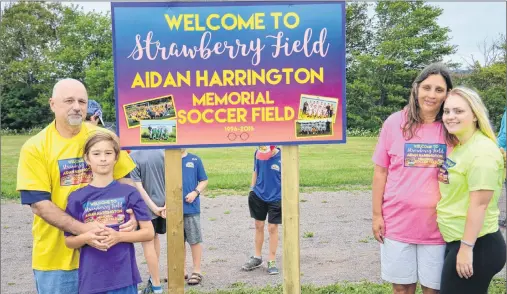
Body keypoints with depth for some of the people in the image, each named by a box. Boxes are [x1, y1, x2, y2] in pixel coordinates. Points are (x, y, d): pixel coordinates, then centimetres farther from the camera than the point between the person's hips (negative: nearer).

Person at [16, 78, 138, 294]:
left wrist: (132, 212, -16)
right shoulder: (35, 147, -7)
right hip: (56, 254, -2)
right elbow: (38, 203, -12)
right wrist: (81, 229, -24)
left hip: (101, 247, 2)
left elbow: (124, 180, 3)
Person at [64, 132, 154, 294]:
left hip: (124, 278, -1)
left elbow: (148, 232, -1)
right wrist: (86, 237, -13)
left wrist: (119, 236, -15)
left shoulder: (129, 192, -2)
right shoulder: (77, 197, 1)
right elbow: (68, 241, 7)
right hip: (91, 280, 1)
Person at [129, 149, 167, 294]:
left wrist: (154, 208, -10)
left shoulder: (133, 157, -14)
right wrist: (167, 204, -1)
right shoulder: (162, 152, -1)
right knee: (155, 238, 23)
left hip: (146, 207, -6)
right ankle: (154, 276, 35)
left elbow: (139, 187, -16)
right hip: (162, 203, 6)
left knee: (148, 244, 3)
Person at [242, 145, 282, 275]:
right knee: (258, 226, 13)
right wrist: (252, 189, 10)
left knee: (272, 228, 2)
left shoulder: (281, 158, -18)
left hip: (275, 198, -4)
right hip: (258, 195, 4)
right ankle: (257, 257, 29)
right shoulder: (257, 153, -6)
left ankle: (272, 261, 16)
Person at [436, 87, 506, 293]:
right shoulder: (459, 147, 9)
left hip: (476, 246, -9)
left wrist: (466, 248, -21)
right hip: (456, 241, 9)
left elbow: (479, 204, -22)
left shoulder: (482, 151, -20)